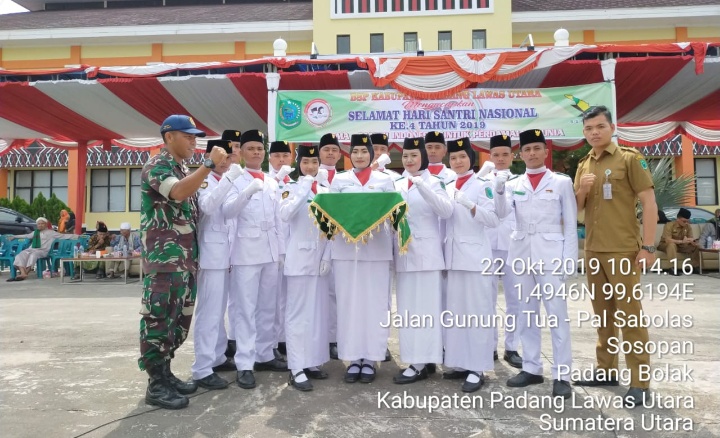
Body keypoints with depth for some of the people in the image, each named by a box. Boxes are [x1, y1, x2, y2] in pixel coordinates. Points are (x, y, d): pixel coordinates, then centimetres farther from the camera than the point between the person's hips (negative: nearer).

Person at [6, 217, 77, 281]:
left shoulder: (50, 232, 9)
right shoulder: (35, 232, 25)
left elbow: (63, 236, 3)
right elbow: (26, 236, 42)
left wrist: (77, 236, -6)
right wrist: (14, 237, 46)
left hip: (42, 251, -5)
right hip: (31, 249, 5)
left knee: (33, 254, -36)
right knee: (20, 255, -23)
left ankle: (25, 273, -41)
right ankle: (23, 273, -39)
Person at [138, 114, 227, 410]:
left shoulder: (184, 170, 19)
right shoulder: (157, 165, -8)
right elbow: (178, 193, -29)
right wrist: (210, 165, -28)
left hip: (186, 258, 9)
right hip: (164, 258, -9)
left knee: (179, 318, 13)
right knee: (159, 318, -5)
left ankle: (165, 373, 24)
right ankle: (156, 385, 3)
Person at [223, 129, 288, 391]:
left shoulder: (272, 182, 15)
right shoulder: (235, 180, -1)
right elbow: (227, 211, -18)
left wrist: (281, 249, 12)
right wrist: (248, 192, -33)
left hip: (270, 250, 6)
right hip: (246, 251, -5)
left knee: (267, 307, 11)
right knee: (245, 309, -4)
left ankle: (264, 355, 21)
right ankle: (245, 364, -1)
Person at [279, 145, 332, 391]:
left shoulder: (325, 192, 11)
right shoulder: (291, 189, -1)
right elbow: (285, 215, -22)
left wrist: (327, 257, 3)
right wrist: (304, 188, -23)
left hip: (319, 258, 5)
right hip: (299, 258, -5)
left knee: (318, 312, 10)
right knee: (298, 312, -4)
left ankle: (312, 362, 20)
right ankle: (297, 368, -1)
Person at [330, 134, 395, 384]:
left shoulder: (385, 180, 9)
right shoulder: (339, 180, 10)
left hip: (376, 249, -1)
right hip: (345, 249, 1)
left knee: (374, 303, 1)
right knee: (349, 303, 3)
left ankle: (370, 359, 12)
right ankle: (353, 358, 13)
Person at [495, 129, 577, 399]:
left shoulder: (562, 182, 3)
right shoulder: (514, 184, 10)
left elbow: (571, 224, 1)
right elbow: (501, 212, -6)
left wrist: (568, 260, -5)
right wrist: (499, 190, -24)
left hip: (550, 253, -3)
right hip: (521, 254, 4)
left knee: (556, 315, -5)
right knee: (527, 314, 10)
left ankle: (561, 375, 3)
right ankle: (531, 369, 21)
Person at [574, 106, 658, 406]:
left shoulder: (629, 158, -3)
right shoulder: (583, 166, 13)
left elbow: (649, 203, -8)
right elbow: (577, 209, 16)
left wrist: (648, 247, -13)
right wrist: (581, 191, -6)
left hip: (623, 250, -6)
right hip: (592, 250, 6)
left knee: (629, 314, -3)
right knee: (603, 313, 12)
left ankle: (639, 381, 6)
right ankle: (606, 370, 22)